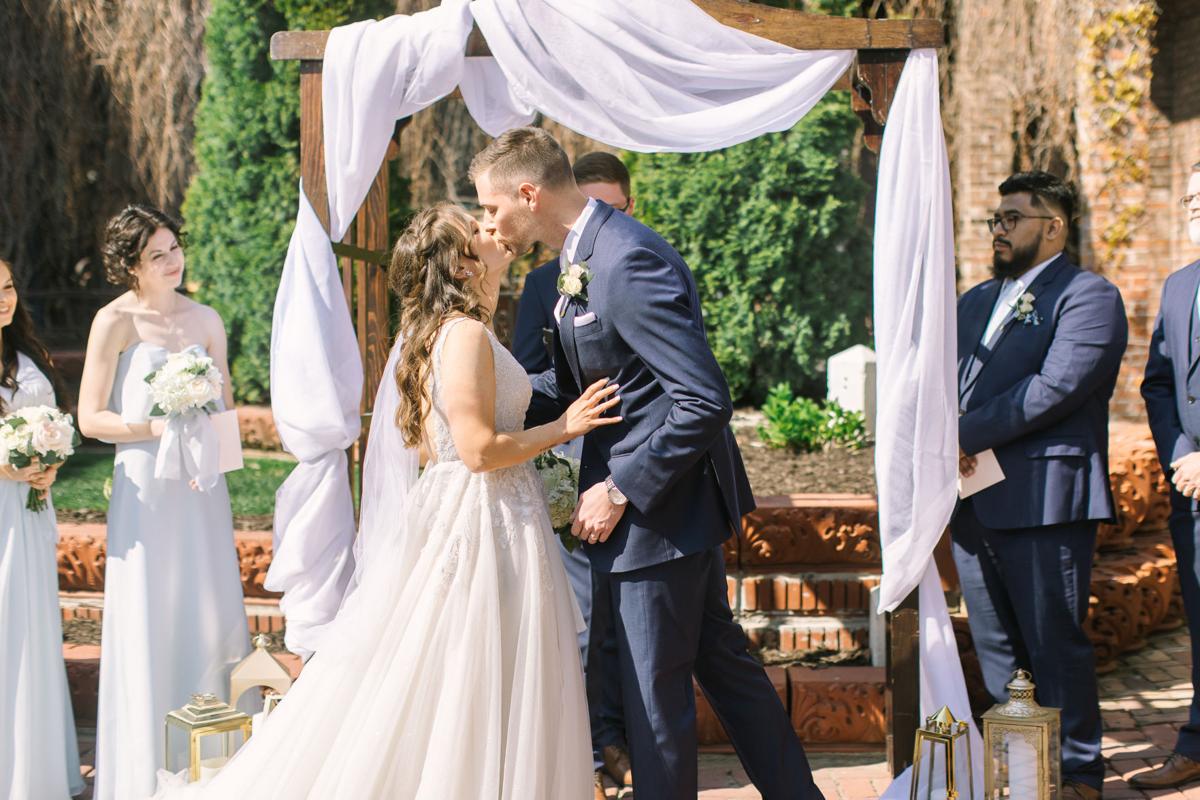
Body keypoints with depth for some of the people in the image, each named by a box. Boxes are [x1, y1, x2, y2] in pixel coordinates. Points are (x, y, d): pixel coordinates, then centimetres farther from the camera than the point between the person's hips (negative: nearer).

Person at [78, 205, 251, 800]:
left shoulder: (206, 320, 10)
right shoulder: (116, 321, -4)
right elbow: (90, 418, -5)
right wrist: (157, 429, -17)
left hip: (201, 488, 4)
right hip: (145, 489, -4)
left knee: (213, 613, 6)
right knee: (150, 623, -1)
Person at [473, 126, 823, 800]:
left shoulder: (628, 263, -24)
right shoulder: (583, 260, 8)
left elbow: (706, 400, -27)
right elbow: (574, 389, 16)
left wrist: (619, 491, -21)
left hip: (659, 509, -10)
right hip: (674, 500, 10)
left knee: (656, 691, 3)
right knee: (718, 656, 20)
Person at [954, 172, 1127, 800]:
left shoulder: (1088, 296, -4)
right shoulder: (975, 302, 22)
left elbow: (1055, 387, -17)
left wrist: (967, 434, -16)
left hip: (1043, 500, -7)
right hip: (972, 503, 7)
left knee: (1055, 646, -2)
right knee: (995, 649, 13)